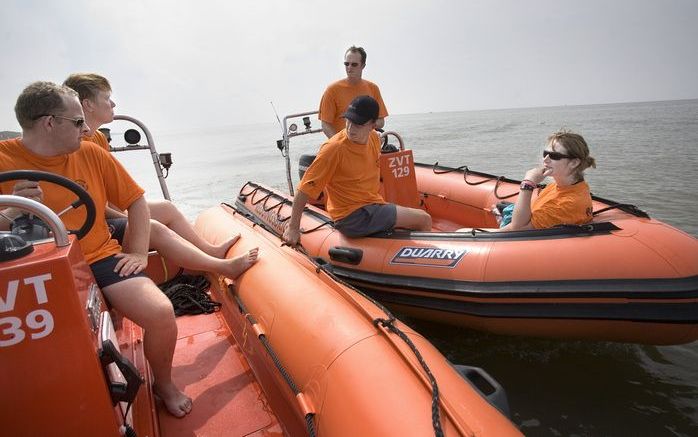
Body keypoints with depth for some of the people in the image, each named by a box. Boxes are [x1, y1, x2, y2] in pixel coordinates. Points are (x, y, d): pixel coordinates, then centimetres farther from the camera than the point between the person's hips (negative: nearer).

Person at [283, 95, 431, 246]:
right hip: (352, 218, -7)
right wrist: (293, 227, -18)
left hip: (373, 207, 8)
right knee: (424, 220, -7)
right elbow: (305, 188, -19)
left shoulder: (374, 138, 2)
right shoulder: (334, 148, -20)